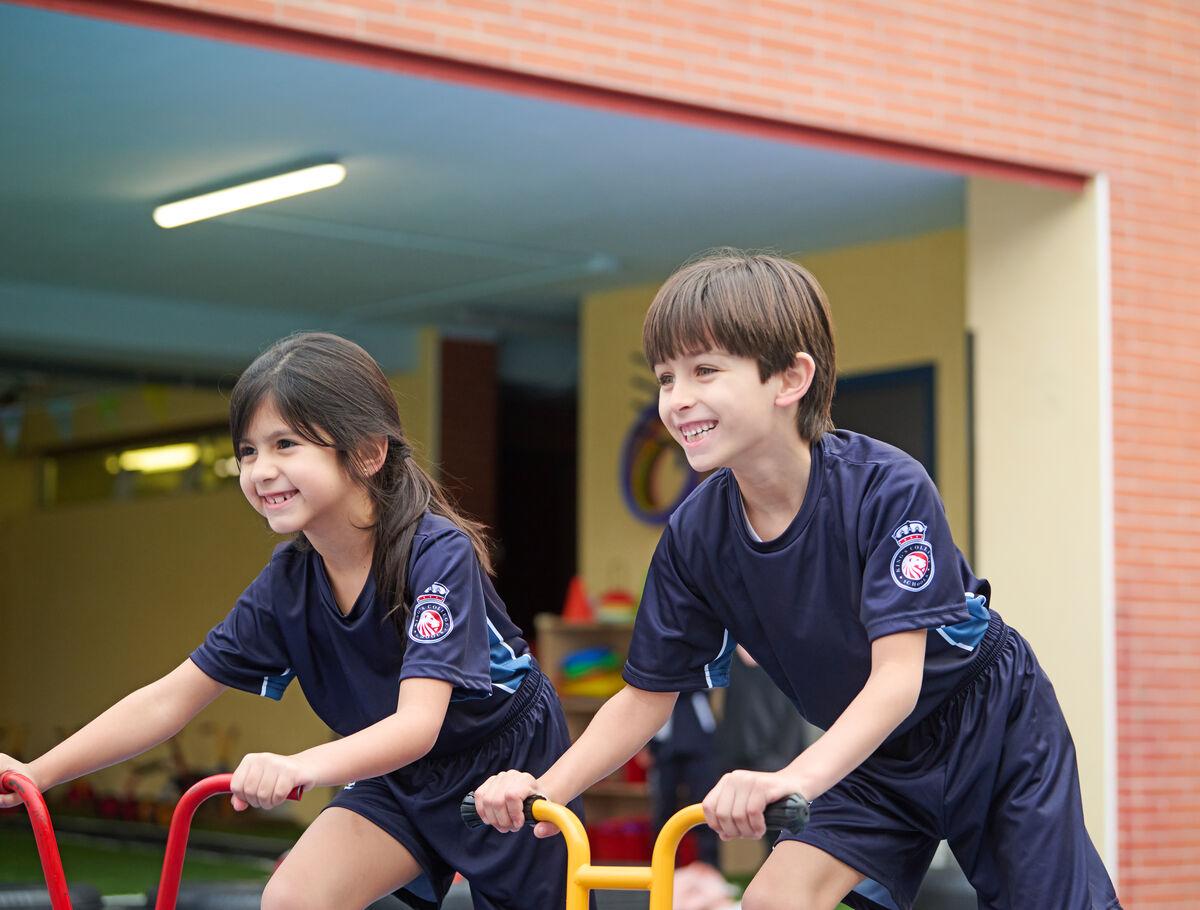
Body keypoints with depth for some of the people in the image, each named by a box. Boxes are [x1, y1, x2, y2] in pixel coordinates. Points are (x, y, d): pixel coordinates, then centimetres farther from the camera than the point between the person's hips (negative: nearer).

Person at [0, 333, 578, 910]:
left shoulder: (438, 553, -29)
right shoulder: (287, 581, -11)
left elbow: (418, 723, -39)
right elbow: (169, 699, -6)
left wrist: (302, 767, -57)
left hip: (511, 768, -4)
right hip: (400, 780, 4)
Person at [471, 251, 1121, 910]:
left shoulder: (888, 487, -30)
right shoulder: (695, 534, -15)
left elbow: (898, 676, -37)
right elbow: (647, 693, -8)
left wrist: (796, 778, -54)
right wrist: (547, 789, -24)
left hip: (993, 732, -4)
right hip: (874, 756, 4)